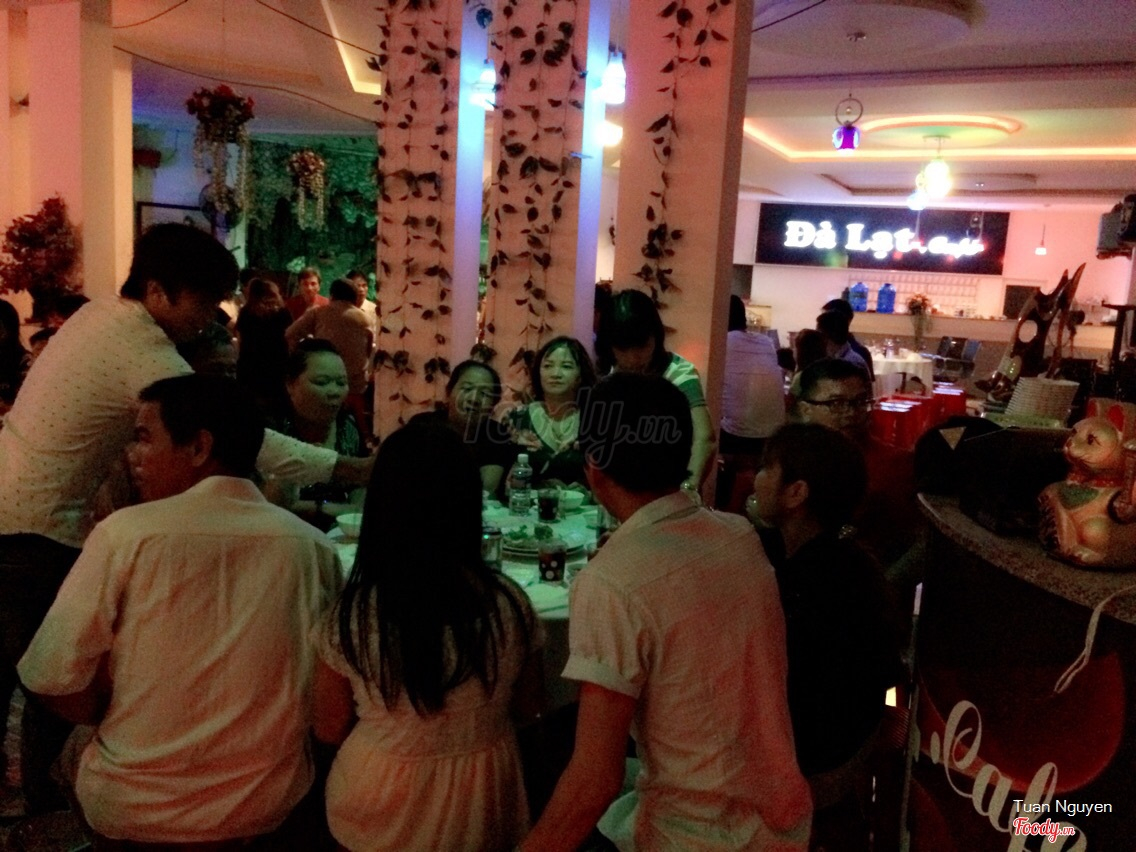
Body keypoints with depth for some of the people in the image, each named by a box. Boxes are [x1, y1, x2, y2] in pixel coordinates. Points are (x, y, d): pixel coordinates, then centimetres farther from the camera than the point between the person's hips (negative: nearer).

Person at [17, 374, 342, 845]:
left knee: (74, 752, 26)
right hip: (269, 801, 2)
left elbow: (53, 678, -12)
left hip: (135, 808, -2)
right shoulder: (314, 547, -10)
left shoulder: (125, 533, -16)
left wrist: (116, 719, 6)